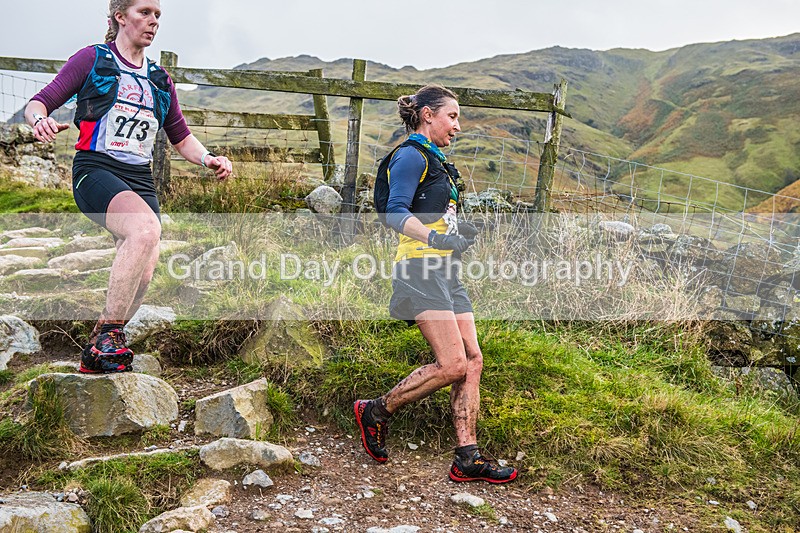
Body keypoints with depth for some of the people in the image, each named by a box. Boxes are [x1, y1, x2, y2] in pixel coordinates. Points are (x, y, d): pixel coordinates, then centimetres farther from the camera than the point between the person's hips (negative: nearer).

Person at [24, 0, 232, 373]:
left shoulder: (160, 80, 21)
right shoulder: (91, 59, 7)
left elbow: (181, 137, 25)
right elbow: (38, 103, 3)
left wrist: (208, 159, 4)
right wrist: (41, 119, -22)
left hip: (140, 179, 5)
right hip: (95, 170, -5)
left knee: (142, 275, -12)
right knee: (145, 228, -35)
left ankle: (96, 357, 8)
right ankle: (107, 335, -27)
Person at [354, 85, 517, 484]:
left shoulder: (434, 161, 24)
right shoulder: (411, 155, -6)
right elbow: (395, 213, -18)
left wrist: (461, 234, 31)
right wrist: (435, 238, -30)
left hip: (444, 273, 10)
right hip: (421, 269, -10)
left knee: (472, 361, 2)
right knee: (453, 364, -15)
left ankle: (467, 458, 6)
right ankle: (376, 410, 3)